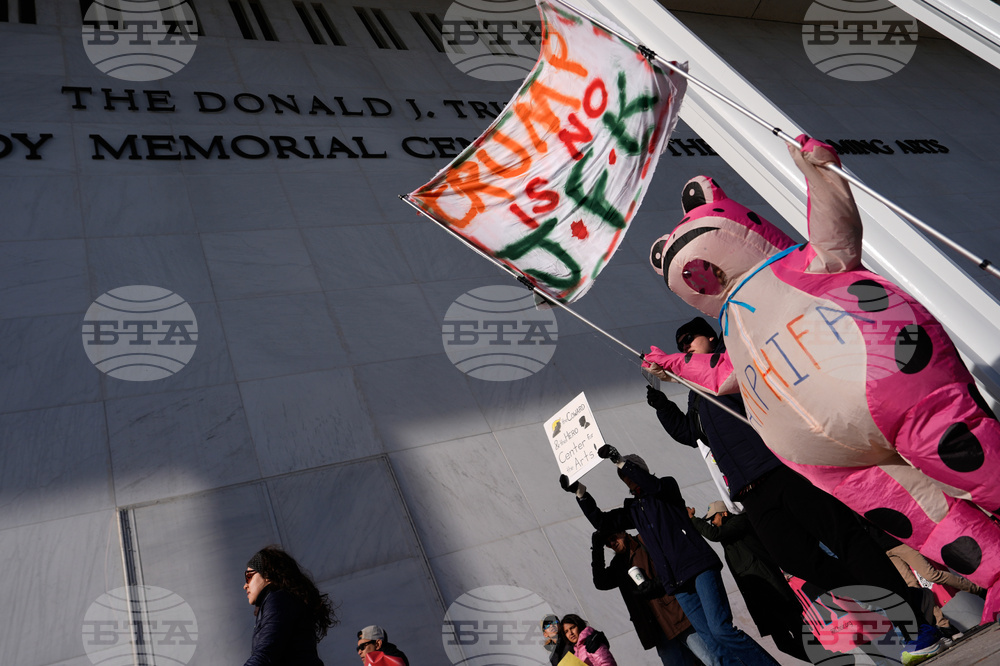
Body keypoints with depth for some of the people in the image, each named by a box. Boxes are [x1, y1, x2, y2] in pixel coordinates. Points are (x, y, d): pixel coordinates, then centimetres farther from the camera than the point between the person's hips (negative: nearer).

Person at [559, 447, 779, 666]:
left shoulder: (667, 487, 8)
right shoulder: (633, 509, 22)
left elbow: (654, 485, -16)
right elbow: (602, 522, 17)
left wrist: (620, 461, -20)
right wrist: (579, 491, 6)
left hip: (699, 566, -5)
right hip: (676, 582, 5)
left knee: (721, 630, -18)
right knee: (714, 644, -3)